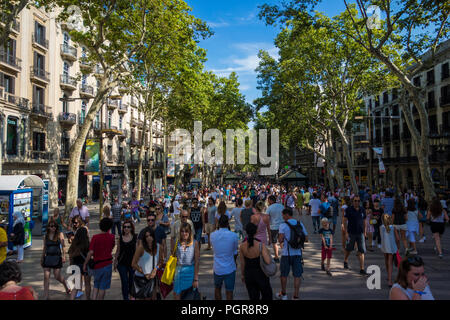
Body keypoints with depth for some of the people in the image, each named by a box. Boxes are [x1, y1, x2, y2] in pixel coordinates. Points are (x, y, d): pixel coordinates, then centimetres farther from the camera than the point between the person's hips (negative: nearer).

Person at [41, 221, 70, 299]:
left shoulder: (60, 234, -3)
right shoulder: (46, 236, 7)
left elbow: (63, 246, -5)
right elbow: (44, 248, 15)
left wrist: (64, 256, -13)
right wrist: (42, 258, 15)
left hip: (57, 257, -3)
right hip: (48, 257, 3)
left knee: (57, 276, 2)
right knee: (46, 277, 0)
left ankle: (67, 287, 30)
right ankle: (45, 296, 8)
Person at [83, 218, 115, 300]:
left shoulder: (95, 237, -12)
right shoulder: (112, 237, -6)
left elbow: (91, 252, -14)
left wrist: (85, 264, -5)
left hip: (97, 264, 1)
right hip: (107, 264, -1)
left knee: (96, 285, 21)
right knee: (103, 287, 10)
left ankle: (94, 298, 13)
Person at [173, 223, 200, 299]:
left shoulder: (194, 243, -8)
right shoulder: (177, 243, 0)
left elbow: (197, 261, -7)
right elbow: (174, 259, 8)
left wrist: (196, 279, -9)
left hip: (190, 272, -2)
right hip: (179, 271, 2)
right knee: (177, 296, 6)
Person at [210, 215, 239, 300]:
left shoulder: (213, 235, -8)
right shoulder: (233, 236, -14)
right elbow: (235, 252, 0)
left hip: (217, 268, 2)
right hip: (230, 268, -2)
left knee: (217, 289, 23)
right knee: (229, 292, 10)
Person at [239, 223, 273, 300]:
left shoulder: (242, 246, -14)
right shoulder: (261, 245, -22)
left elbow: (242, 263, -4)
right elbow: (268, 261, -28)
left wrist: (242, 274, 12)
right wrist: (268, 253, -8)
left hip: (248, 274, 3)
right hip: (260, 274, -2)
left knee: (253, 297, 19)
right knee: (267, 295, 23)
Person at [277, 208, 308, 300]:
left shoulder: (283, 225, -10)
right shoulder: (300, 224, 4)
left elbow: (280, 239, -21)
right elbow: (306, 239, 6)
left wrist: (281, 242, 1)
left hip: (286, 253, -3)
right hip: (298, 253, 3)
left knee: (284, 275, 14)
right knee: (297, 276, 9)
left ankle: (283, 294, 29)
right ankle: (296, 296, 11)